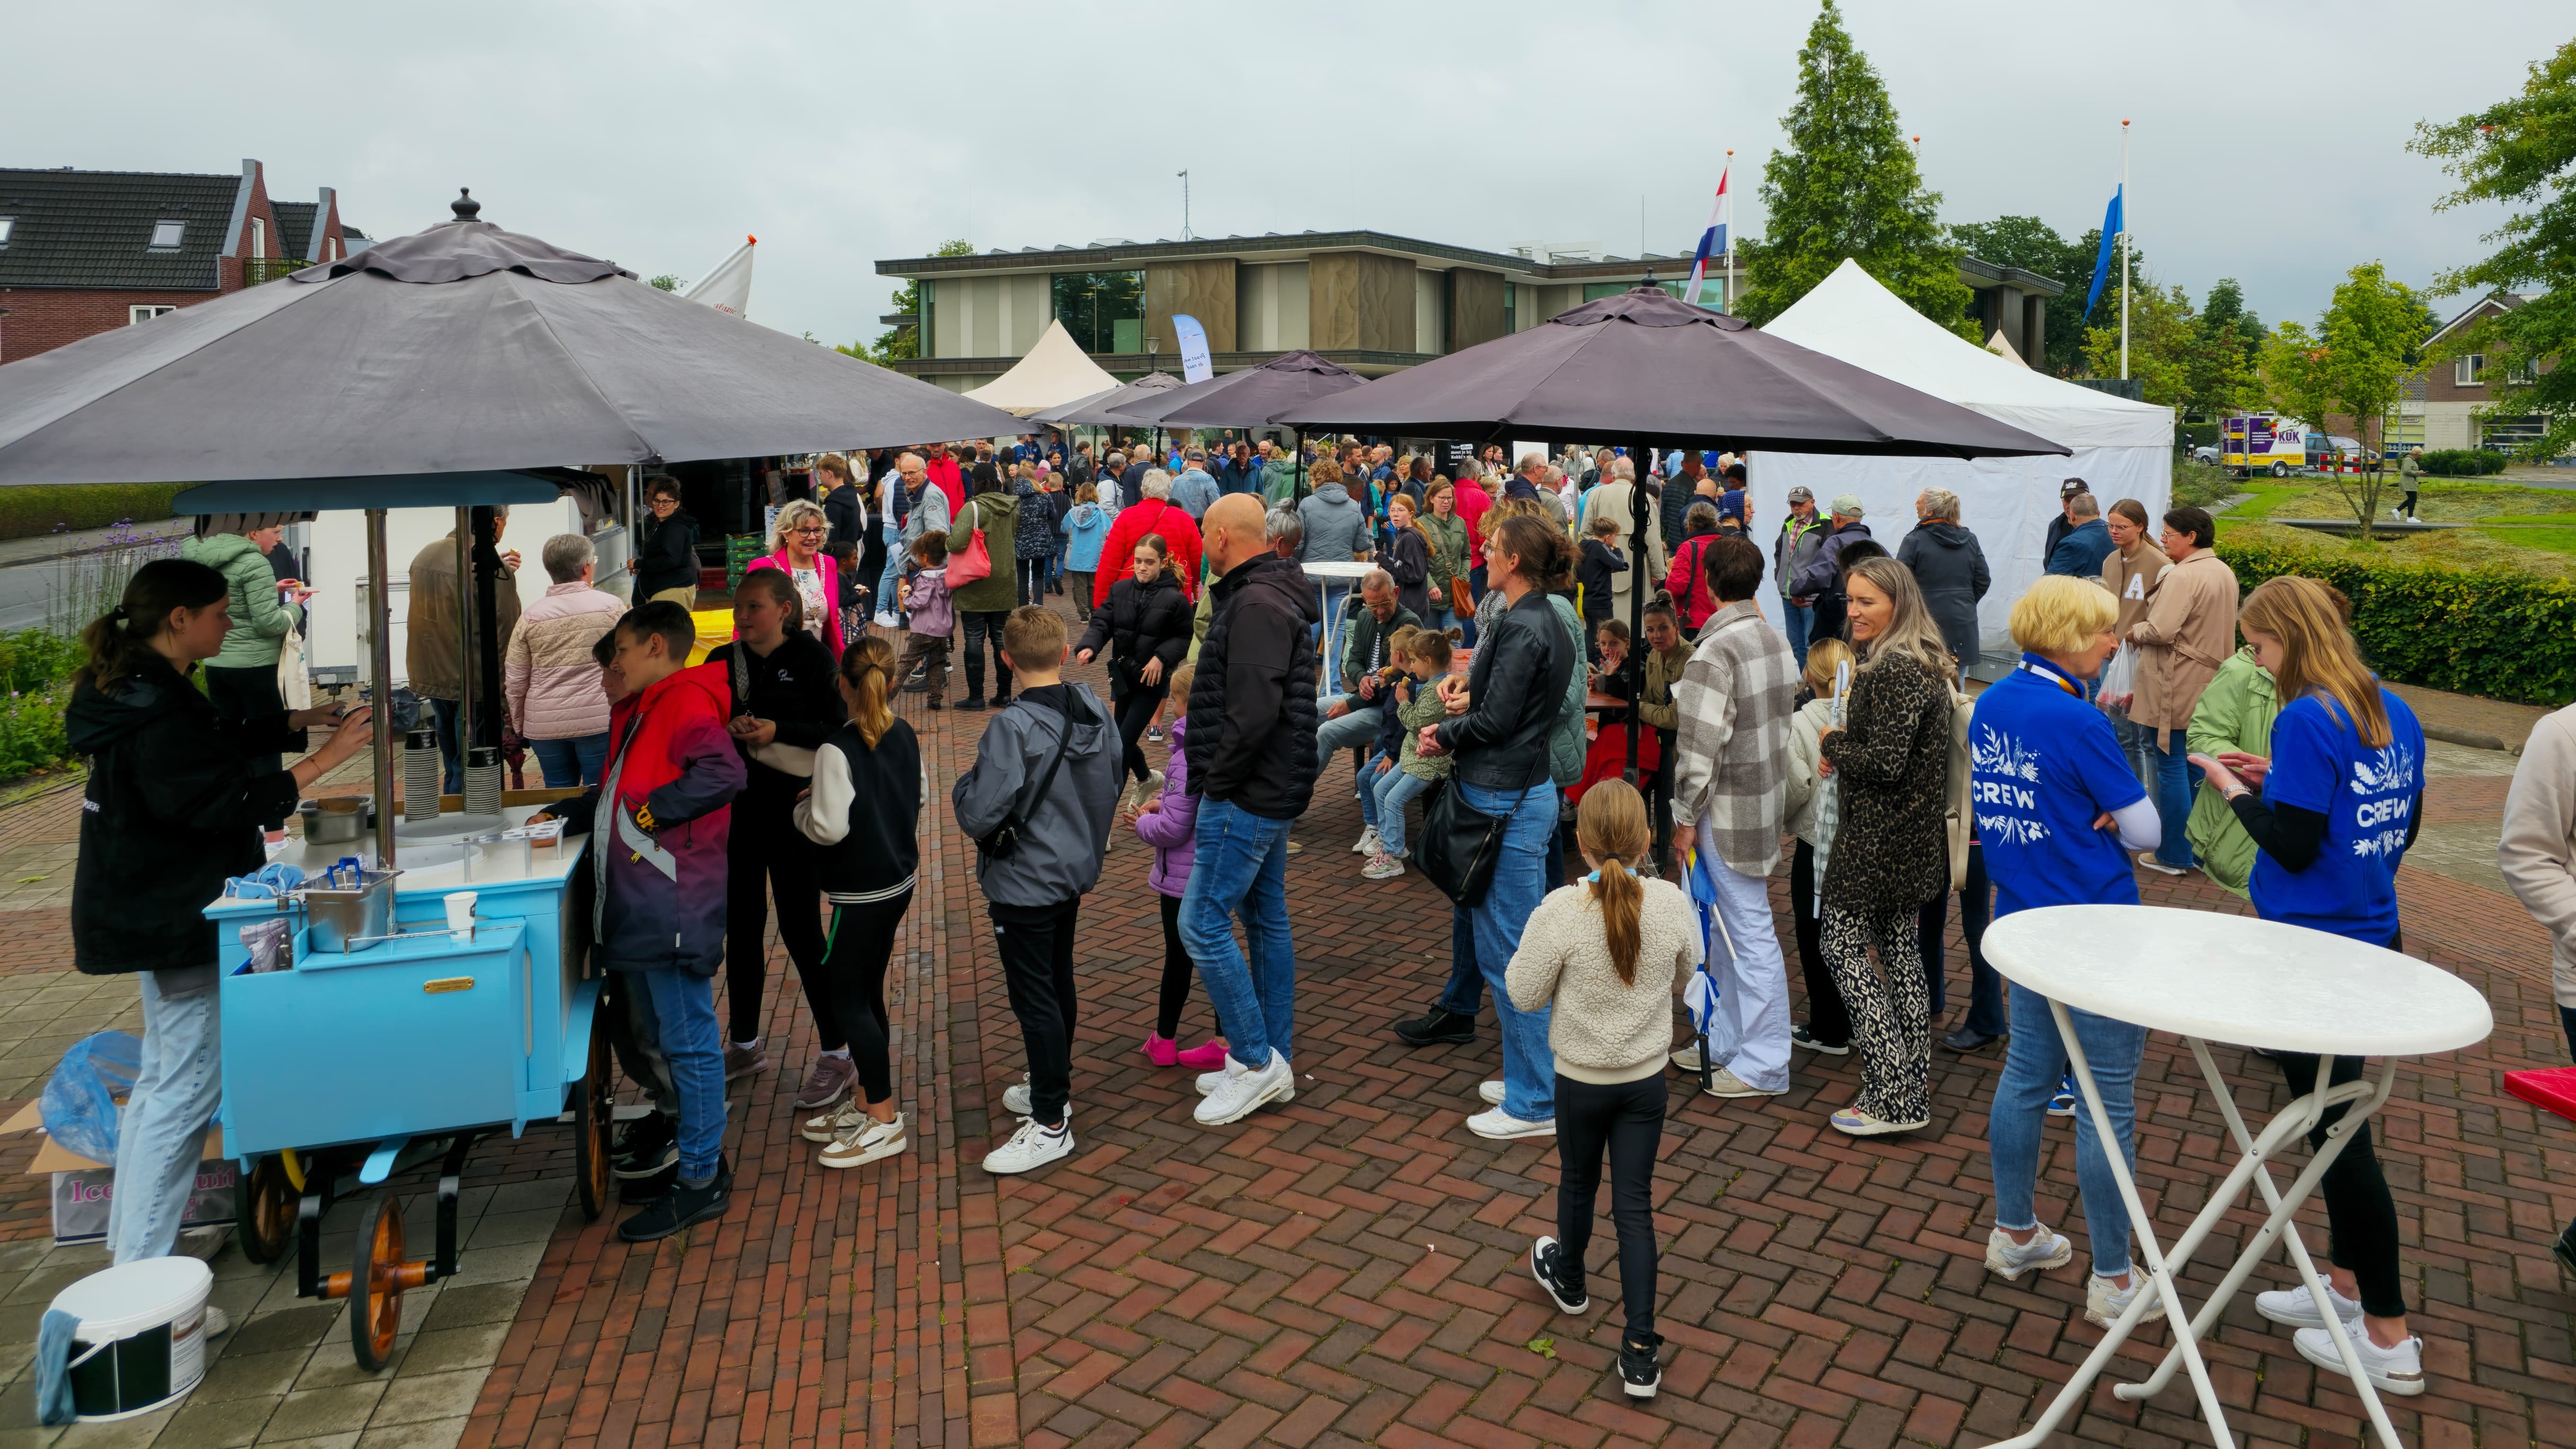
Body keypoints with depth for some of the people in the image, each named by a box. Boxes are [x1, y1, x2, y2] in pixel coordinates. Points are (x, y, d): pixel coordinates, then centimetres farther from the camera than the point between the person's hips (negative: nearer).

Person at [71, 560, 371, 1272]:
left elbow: (230, 738, 19)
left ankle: (129, 1245, 30)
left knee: (163, 1076, 20)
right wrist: (325, 759, -27)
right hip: (172, 922, -11)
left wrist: (314, 718, 9)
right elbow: (229, 801, -29)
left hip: (155, 913, 11)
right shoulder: (158, 719, -24)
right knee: (188, 1087, -7)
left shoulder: (144, 691, 9)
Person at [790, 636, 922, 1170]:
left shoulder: (837, 749, -21)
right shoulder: (904, 736, 3)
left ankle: (885, 1123, 8)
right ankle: (865, 1105, 29)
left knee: (847, 1002, 3)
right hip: (899, 880, 8)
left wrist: (800, 807, -4)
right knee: (868, 995, 18)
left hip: (859, 894, -8)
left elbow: (829, 827, -22)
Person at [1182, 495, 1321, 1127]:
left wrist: (1217, 779, -16)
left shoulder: (1255, 605, -18)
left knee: (1202, 922, -6)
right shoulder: (1270, 596, 15)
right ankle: (1273, 1061, 23)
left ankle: (1256, 1061, 1)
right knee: (1267, 920, 14)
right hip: (1271, 790, 11)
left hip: (1247, 795, -11)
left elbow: (1254, 710, -28)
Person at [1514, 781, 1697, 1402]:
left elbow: (1525, 995, -14)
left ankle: (1568, 1279, 50)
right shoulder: (1672, 903, -15)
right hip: (1646, 1078, 2)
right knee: (1635, 1206, 9)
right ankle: (1640, 1352, 9)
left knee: (1578, 1183, 23)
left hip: (1581, 1080, -1)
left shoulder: (1561, 911, -24)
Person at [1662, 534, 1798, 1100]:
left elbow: (1701, 744, -21)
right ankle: (1727, 1039, 29)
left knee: (1750, 930, -2)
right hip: (1768, 798, 9)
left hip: (1728, 810, -9)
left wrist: (1686, 814, -12)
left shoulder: (1713, 653, -20)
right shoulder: (1777, 640, 7)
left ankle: (1764, 1065, 6)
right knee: (1730, 925, 18)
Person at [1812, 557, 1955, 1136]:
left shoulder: (1893, 670, -21)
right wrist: (1843, 751, 6)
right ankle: (1913, 1092, 22)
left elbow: (1884, 762, -25)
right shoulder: (1925, 664, 13)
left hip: (1880, 838, -10)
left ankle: (1892, 1099, -1)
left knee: (1842, 944, -2)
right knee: (1900, 948, 14)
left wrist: (1832, 745, -8)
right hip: (1914, 834, 10)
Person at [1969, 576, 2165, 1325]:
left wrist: (2086, 816, 1)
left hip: (2023, 920, 8)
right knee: (2107, 1101, 2)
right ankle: (2112, 1283, 12)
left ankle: (2014, 1236, 32)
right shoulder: (2077, 720, -20)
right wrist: (2112, 817, 7)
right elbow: (2145, 830, -13)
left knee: (2028, 1073, 19)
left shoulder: (1993, 704, 4)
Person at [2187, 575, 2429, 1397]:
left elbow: (2292, 846, -20)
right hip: (2373, 942, 9)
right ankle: (2348, 1288, 34)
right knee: (2339, 1121, 21)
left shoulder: (2307, 721, -20)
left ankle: (2390, 1343, 11)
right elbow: (2404, 829, 15)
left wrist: (2236, 791, -5)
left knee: (2340, 1135, 1)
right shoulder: (2394, 714, 6)